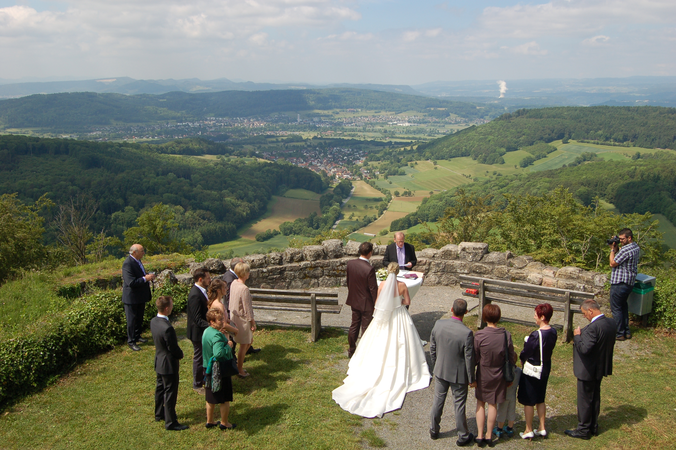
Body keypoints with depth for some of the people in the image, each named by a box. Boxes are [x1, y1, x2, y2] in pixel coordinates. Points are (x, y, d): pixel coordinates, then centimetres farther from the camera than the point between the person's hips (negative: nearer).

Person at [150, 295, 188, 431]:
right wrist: (180, 355, -3)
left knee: (160, 388, 24)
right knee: (170, 393, 4)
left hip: (159, 361, 9)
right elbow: (173, 348, -25)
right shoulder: (167, 328, -33)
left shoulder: (153, 321, -5)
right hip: (169, 364, -9)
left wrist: (177, 353, 8)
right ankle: (170, 422, 16)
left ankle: (159, 414, 41)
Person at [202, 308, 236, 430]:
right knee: (225, 399, 9)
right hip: (220, 371, -9)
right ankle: (224, 423, 21)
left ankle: (210, 421, 33)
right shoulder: (216, 335, -27)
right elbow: (218, 353, -40)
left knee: (211, 398, 21)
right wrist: (228, 347, -23)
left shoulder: (206, 331, 1)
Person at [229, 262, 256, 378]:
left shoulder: (233, 283, -1)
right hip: (242, 319, -9)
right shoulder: (244, 289, -27)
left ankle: (239, 363, 31)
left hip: (235, 316, 9)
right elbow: (248, 309, -21)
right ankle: (240, 370, 21)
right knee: (243, 345, 8)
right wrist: (252, 322, -10)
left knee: (249, 340, 23)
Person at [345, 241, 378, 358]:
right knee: (366, 328, 9)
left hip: (354, 300, 6)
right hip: (366, 303, -6)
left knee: (354, 325, 20)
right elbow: (373, 289, -19)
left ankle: (351, 350, 33)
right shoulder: (369, 269, -26)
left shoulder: (350, 263, -7)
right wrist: (377, 304, -7)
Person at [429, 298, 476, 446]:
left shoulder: (438, 325, -14)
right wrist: (471, 379, -3)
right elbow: (469, 359, -17)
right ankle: (463, 436, 30)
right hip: (459, 375, -3)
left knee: (438, 401, 20)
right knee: (459, 405, 13)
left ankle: (434, 430, 37)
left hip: (440, 371, 3)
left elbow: (432, 349, -2)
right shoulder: (467, 333, -26)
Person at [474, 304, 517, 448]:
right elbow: (512, 359, -7)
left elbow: (475, 359, -12)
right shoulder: (506, 335, -15)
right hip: (498, 376, 2)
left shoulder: (479, 335, -21)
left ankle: (480, 435, 17)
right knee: (493, 404, 16)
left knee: (480, 403, 16)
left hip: (483, 375, -1)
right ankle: (489, 436, 26)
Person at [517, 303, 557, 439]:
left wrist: (522, 359, 4)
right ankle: (542, 428, 29)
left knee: (528, 401, 8)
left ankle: (528, 430, 18)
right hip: (546, 368, 7)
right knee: (540, 400, 21)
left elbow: (526, 352, -18)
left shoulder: (536, 335, -29)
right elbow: (549, 349, 5)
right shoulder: (553, 332, -6)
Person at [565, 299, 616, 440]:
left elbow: (584, 349, -32)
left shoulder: (593, 328, -30)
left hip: (588, 370, -9)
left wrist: (577, 336, -16)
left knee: (584, 400, 7)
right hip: (601, 368, 9)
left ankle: (583, 430, 20)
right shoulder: (611, 323, -3)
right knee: (595, 398, 22)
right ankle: (594, 427, 35)